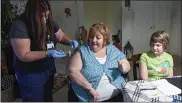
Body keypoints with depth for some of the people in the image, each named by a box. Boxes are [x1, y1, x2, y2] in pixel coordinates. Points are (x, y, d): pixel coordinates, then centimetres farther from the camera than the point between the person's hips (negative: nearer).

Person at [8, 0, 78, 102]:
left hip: (49, 70, 6)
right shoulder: (19, 26, -24)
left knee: (48, 98, 25)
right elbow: (24, 56, -26)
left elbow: (61, 36, 9)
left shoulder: (49, 22, -5)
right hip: (30, 75, -6)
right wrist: (48, 53, -33)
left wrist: (70, 41, -13)